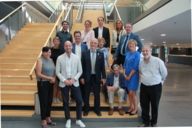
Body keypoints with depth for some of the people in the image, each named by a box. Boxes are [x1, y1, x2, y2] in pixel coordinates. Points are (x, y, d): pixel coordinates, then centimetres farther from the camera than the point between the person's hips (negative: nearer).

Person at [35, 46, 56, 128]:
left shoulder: (51, 60, 8)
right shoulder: (40, 60, -10)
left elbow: (54, 71, 12)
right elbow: (38, 74, -16)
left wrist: (54, 78, -8)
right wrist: (50, 78, -16)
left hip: (50, 83, 6)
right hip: (42, 83, -6)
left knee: (49, 101, 13)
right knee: (43, 102, 2)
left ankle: (48, 119, 28)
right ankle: (44, 121, 15)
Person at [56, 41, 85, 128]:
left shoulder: (77, 57, 1)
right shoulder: (60, 58, -1)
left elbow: (80, 71, 2)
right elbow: (57, 72, -1)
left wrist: (73, 79, -10)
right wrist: (64, 80, -13)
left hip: (74, 82, 1)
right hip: (64, 83, 0)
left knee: (79, 101, 0)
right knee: (65, 102, 7)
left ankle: (78, 120, 18)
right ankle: (68, 120, 25)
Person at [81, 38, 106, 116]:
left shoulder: (101, 54, 1)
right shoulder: (85, 54, -2)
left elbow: (102, 67, 2)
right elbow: (82, 66, -1)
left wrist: (103, 77, -1)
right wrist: (82, 77, -4)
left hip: (97, 77, 1)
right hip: (87, 77, 0)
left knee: (97, 94, 10)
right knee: (86, 94, 10)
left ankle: (97, 110, 26)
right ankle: (86, 110, 26)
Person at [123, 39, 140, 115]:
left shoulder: (137, 54, -10)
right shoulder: (127, 54, 10)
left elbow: (135, 67, -15)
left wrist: (129, 76, -13)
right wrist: (125, 74, 1)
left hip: (133, 76, -6)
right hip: (127, 76, 6)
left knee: (132, 93, -3)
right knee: (129, 92, 12)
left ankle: (135, 109, 12)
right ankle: (131, 107, 26)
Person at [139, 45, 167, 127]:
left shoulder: (158, 61, -16)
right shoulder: (141, 62, 0)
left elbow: (164, 74, -2)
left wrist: (158, 81, 10)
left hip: (155, 87, -4)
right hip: (144, 87, 4)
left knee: (154, 106, 12)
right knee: (144, 106, 13)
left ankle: (153, 123, 32)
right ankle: (146, 122, 33)